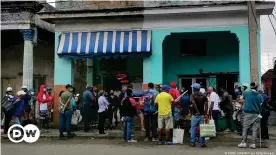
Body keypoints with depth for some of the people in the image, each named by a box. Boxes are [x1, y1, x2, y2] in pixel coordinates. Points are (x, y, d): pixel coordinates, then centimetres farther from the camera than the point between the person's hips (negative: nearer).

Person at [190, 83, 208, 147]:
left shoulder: (192, 95, -3)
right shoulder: (203, 95, 6)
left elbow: (193, 103, -21)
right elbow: (206, 104, -4)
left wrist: (197, 111, -20)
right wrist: (206, 114, -6)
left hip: (195, 115, -2)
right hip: (202, 115, 3)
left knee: (193, 129, 5)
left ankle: (192, 143, 7)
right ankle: (202, 143, 5)